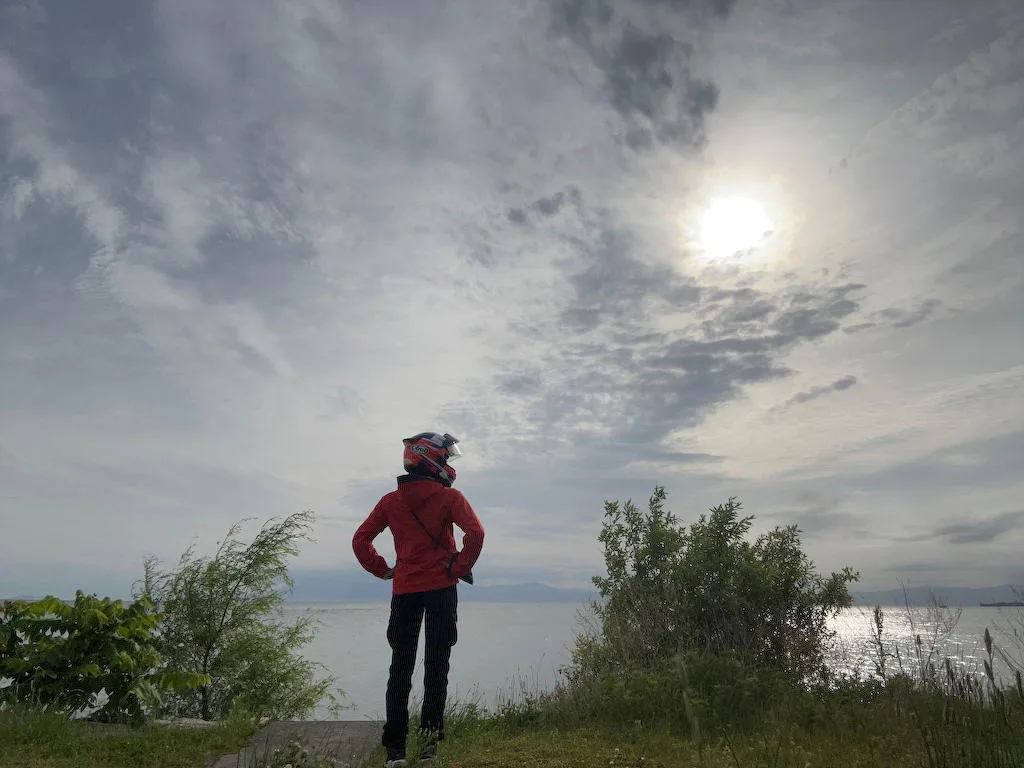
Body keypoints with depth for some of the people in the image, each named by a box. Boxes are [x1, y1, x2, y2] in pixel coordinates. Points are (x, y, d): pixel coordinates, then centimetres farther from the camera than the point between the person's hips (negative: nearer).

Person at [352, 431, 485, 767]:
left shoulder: (390, 500, 5)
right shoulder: (448, 496, -7)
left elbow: (360, 540, 4)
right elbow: (475, 533, -20)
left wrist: (383, 570, 8)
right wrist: (461, 568, -8)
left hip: (404, 590, 3)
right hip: (442, 588, -3)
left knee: (401, 667, 12)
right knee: (436, 664, 9)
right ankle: (430, 734, 5)